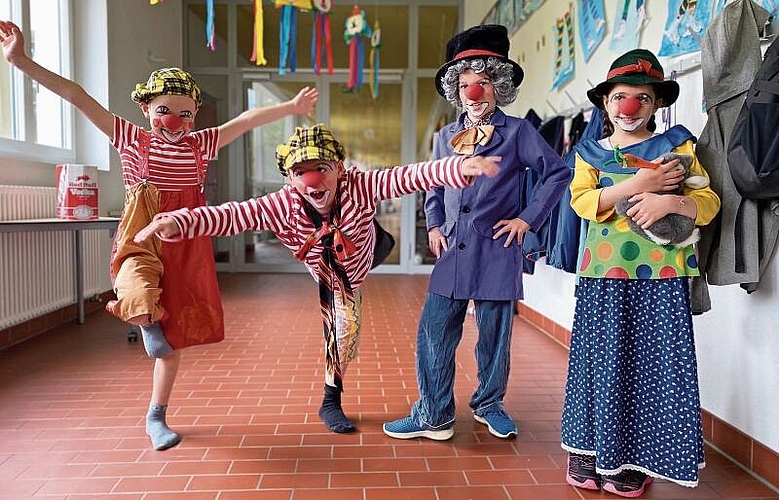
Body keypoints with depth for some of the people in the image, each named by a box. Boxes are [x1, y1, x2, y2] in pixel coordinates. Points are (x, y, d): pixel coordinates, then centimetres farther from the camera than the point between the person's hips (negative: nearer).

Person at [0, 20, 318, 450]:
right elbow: (77, 97, -7)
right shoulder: (131, 140, -1)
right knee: (140, 305, -34)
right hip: (141, 242, -2)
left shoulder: (201, 144, 5)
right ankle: (148, 326, 7)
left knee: (175, 338, 9)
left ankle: (156, 417, 29)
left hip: (187, 249, 3)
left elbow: (247, 119, 3)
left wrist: (290, 107, -2)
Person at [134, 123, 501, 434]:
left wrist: (461, 166, -70)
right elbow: (234, 214, -52)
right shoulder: (284, 206, -41)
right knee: (342, 329, 6)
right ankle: (331, 403, 31)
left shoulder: (359, 187, -43)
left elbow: (409, 176, -54)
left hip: (363, 255, 0)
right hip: (331, 276, 0)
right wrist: (182, 221, -69)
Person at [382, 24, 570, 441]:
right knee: (433, 333, 0)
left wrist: (527, 219, -5)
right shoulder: (446, 137, 11)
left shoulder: (516, 132, -2)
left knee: (494, 337, 8)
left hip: (497, 253, -3)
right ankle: (434, 417, 13)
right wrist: (434, 226, 9)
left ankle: (489, 405, 31)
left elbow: (557, 173, 0)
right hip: (453, 251, 4)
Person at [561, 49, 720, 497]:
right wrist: (636, 184, -16)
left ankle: (635, 459, 17)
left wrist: (671, 201, -17)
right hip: (604, 274, 1)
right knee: (602, 359, 4)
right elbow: (582, 201, -5)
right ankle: (590, 451, 19)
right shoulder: (591, 153, 10)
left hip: (661, 275, 0)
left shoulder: (677, 145, 9)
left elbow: (709, 201, 3)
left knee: (652, 361, 3)